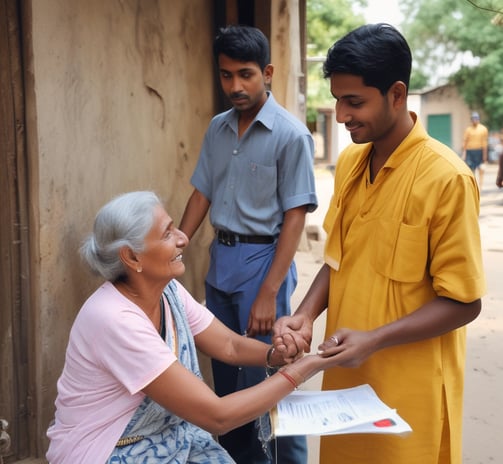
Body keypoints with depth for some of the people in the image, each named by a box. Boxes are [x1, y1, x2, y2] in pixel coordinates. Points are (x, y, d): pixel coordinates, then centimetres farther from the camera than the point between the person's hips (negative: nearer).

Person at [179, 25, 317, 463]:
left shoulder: (290, 135, -12)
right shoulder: (217, 128, 7)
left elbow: (295, 216, -14)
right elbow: (202, 195, 12)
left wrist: (269, 293, -19)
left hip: (263, 259, -6)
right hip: (220, 260, 7)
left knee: (267, 379, -1)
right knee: (226, 375, 16)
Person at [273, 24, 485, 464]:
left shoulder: (446, 178, -18)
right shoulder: (348, 162, 3)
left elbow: (463, 302, -15)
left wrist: (374, 341, -22)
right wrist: (306, 315, -5)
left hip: (409, 391, -6)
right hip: (346, 375, 6)